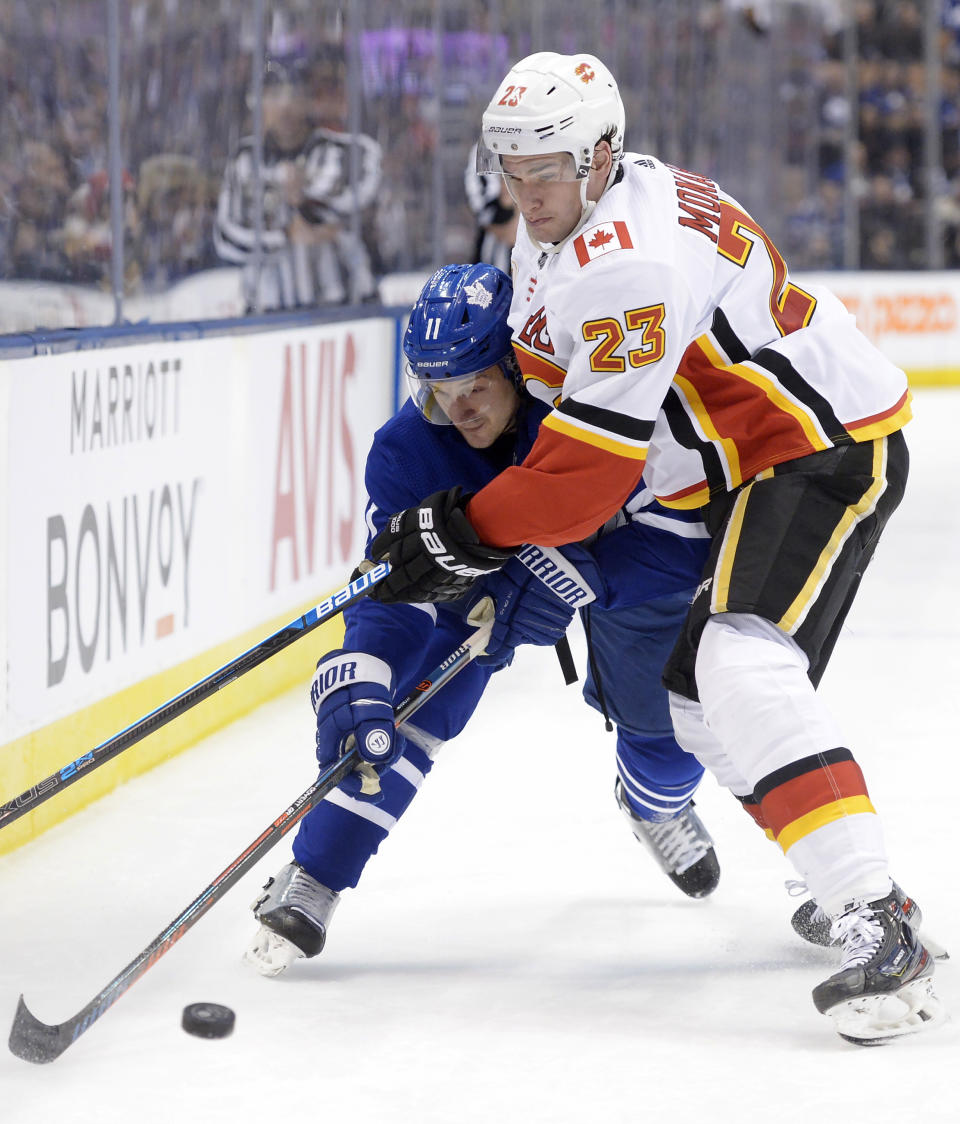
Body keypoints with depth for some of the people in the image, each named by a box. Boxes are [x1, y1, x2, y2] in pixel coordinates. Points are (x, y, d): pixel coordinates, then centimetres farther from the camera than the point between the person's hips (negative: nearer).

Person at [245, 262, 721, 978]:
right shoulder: (410, 450, -30)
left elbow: (682, 538, -41)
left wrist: (574, 577, -52)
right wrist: (357, 685, -48)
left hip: (614, 557, 0)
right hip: (481, 559, 1)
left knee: (672, 711, 0)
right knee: (417, 698, -20)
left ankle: (658, 806, 39)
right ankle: (312, 880, -17)